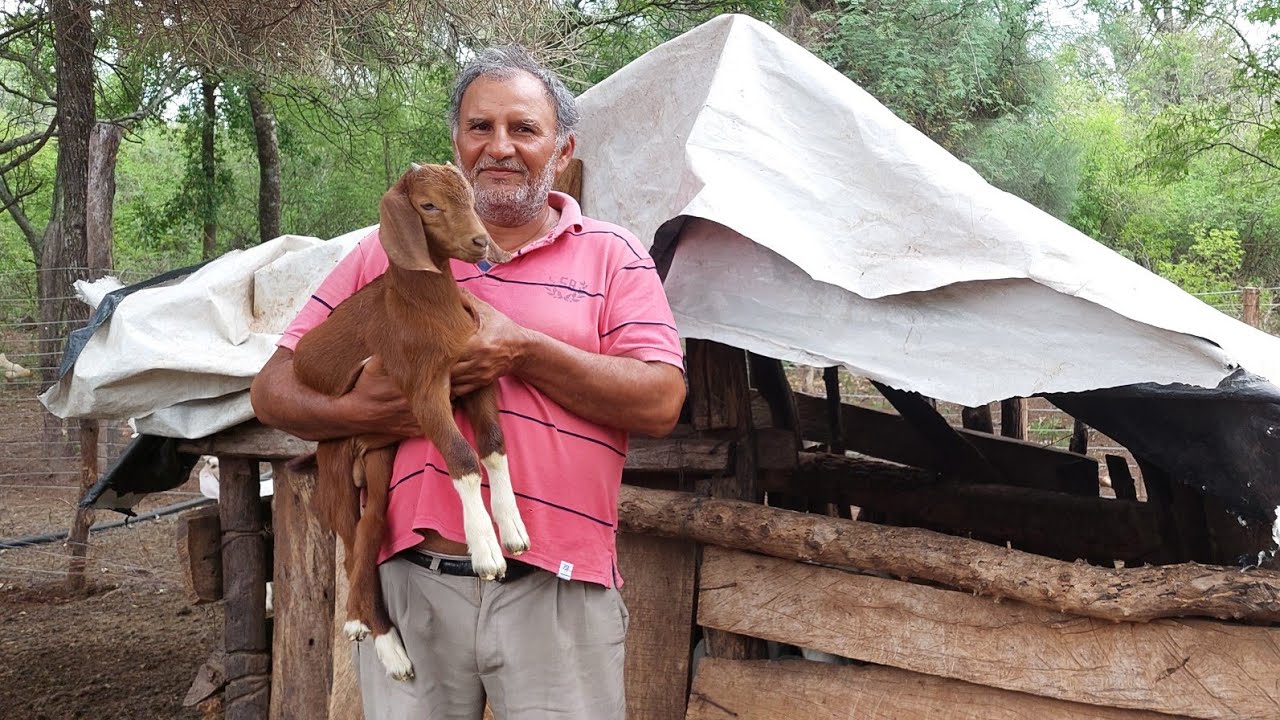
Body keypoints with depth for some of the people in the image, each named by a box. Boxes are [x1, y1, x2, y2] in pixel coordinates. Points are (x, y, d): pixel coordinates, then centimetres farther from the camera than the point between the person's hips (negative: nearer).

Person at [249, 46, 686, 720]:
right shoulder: (391, 250, 12)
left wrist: (523, 351, -13)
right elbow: (274, 388, 10)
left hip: (557, 591, -1)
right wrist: (355, 412, -11)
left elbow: (660, 402, -4)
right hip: (409, 581, 2)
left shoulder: (611, 255, 8)